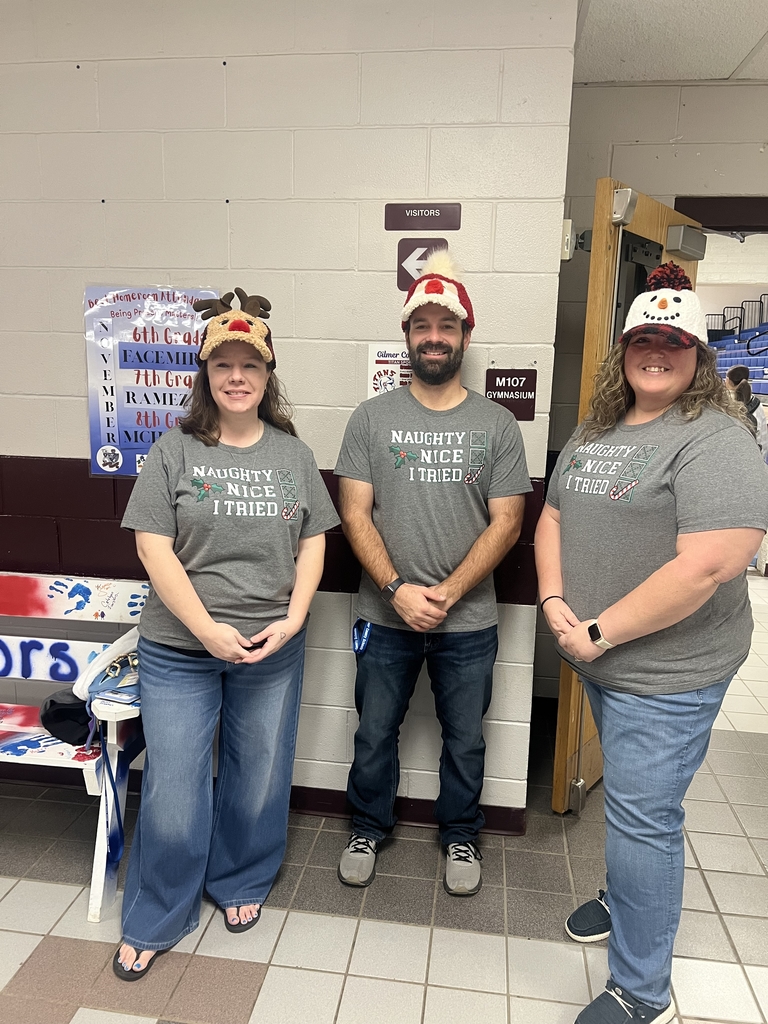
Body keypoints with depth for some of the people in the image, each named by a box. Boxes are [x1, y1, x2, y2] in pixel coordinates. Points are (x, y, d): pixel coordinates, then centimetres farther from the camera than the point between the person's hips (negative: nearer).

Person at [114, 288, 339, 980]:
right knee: (173, 789, 5)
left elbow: (313, 541, 4)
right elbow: (154, 547, -8)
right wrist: (208, 630, -16)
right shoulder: (174, 451, -3)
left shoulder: (293, 455, 4)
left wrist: (292, 619, -9)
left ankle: (240, 883, 42)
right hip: (178, 650, -1)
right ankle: (153, 922, 30)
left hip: (273, 651, 2)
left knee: (259, 781, 15)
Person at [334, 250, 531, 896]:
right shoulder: (373, 418, -1)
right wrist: (398, 590, -17)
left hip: (468, 622, 0)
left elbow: (506, 523, -5)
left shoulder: (497, 425, -2)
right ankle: (369, 828, 41)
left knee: (465, 739, 16)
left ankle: (461, 836, 41)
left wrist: (446, 593, -15)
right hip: (386, 617, 0)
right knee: (375, 733, 16)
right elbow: (355, 513, -5)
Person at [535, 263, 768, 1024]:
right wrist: (555, 605, -7)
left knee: (642, 818, 2)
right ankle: (628, 898, 50)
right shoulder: (594, 432, 9)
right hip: (598, 658, 7)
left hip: (667, 672, -7)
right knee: (628, 800, 25)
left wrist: (599, 633, -21)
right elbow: (553, 519, 10)